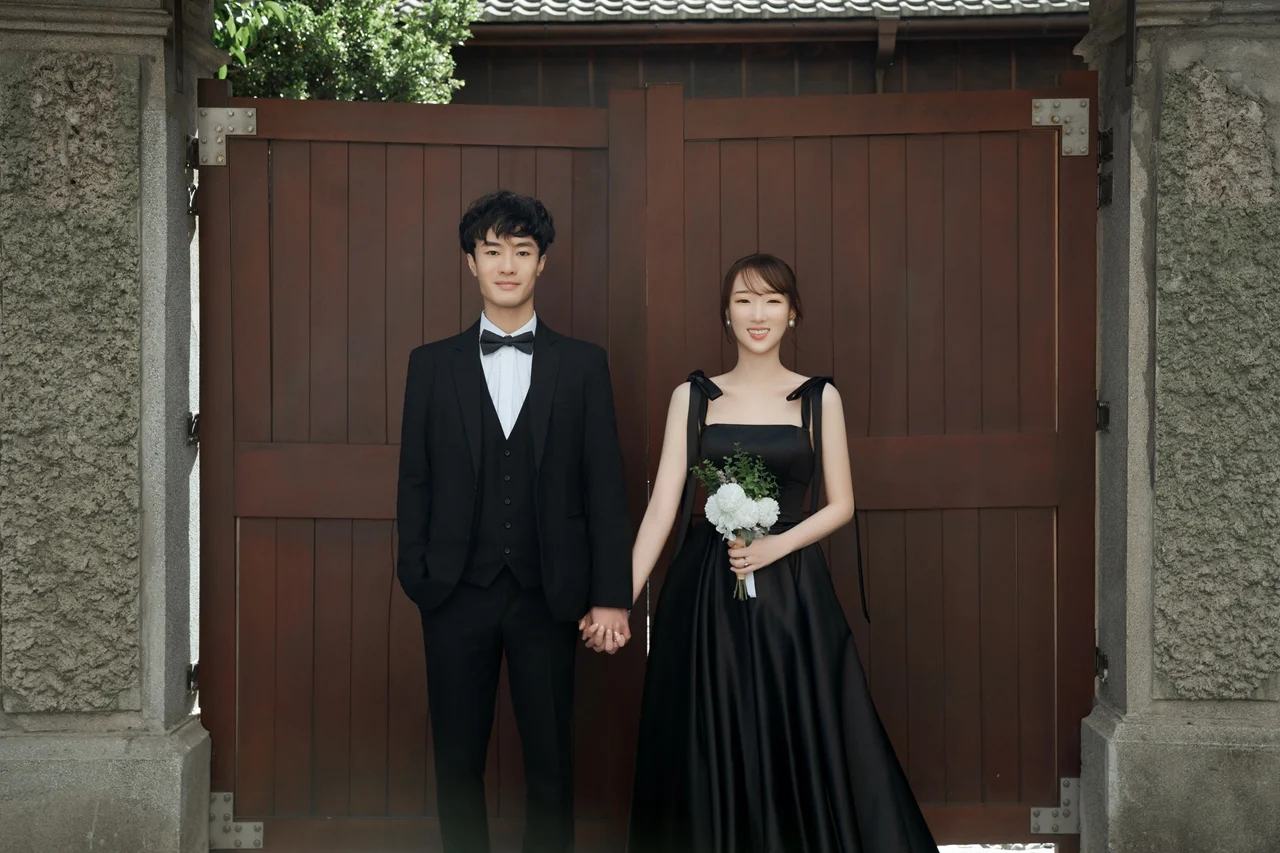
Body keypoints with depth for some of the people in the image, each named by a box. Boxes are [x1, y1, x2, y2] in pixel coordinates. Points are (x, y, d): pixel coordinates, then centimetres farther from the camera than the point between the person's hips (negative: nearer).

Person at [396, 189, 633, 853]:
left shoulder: (582, 364, 4)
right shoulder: (432, 364, 6)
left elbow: (604, 483, 1)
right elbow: (415, 480, 5)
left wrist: (611, 594, -4)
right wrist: (414, 576, -4)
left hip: (547, 593, 0)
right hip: (457, 593, 1)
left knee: (550, 760, 8)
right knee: (458, 759, 9)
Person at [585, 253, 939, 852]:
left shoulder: (819, 398, 5)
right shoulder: (693, 397, 5)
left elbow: (840, 504, 5)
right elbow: (662, 505, -1)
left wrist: (778, 544, -12)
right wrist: (622, 597, -11)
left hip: (792, 597, 0)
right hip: (705, 596, 1)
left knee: (802, 752, 0)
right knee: (709, 753, 4)